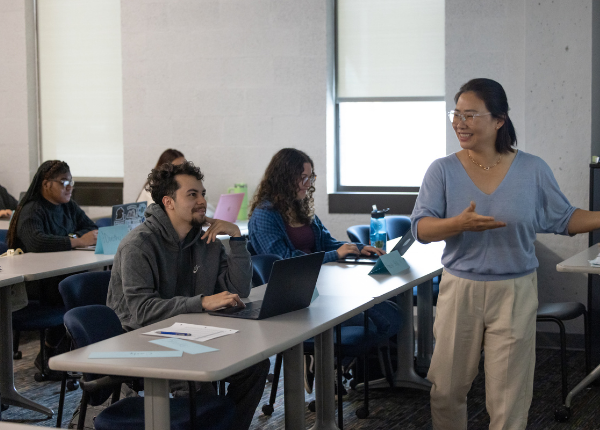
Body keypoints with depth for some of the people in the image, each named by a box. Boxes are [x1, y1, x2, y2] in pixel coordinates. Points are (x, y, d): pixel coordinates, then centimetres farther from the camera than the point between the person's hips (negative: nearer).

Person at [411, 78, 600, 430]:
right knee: (447, 390, 10)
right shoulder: (443, 170, -3)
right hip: (460, 290, 1)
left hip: (515, 293, 0)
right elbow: (421, 228, -9)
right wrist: (459, 224, -28)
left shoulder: (533, 170, -2)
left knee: (508, 400, 5)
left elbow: (563, 219, 7)